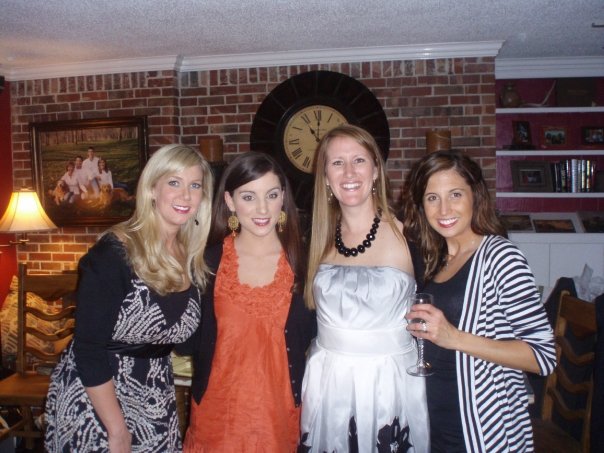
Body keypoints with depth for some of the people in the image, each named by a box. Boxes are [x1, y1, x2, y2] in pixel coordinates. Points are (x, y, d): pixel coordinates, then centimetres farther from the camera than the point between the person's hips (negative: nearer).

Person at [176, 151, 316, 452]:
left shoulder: (302, 261, -5)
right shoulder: (208, 259, -6)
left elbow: (311, 337, 3)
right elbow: (187, 343, -2)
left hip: (280, 410, 1)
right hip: (218, 410, 0)